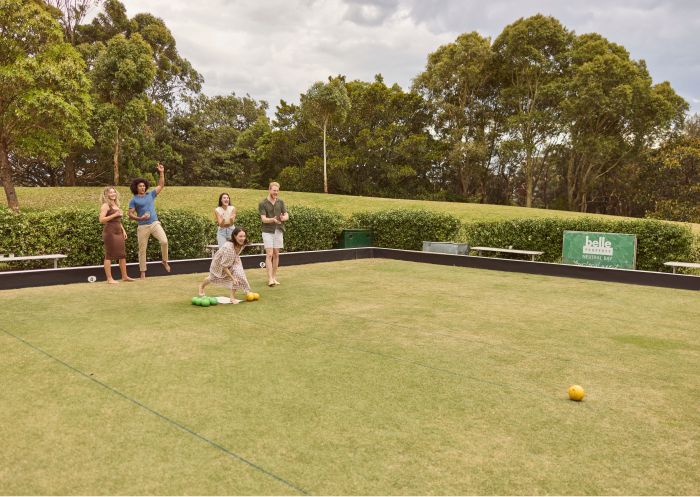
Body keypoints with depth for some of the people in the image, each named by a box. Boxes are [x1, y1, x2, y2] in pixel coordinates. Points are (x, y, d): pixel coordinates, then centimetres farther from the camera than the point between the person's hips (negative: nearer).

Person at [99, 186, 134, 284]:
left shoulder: (116, 205, 18)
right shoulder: (105, 205, -6)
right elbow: (101, 219, -16)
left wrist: (123, 230, 15)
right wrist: (114, 215, -19)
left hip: (118, 232, 8)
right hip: (110, 232, -8)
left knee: (122, 254, 10)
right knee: (109, 255, -4)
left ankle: (124, 276, 18)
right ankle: (109, 279, 0)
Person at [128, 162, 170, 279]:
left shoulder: (151, 194, 10)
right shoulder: (134, 200, 2)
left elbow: (161, 185, 11)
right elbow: (130, 215, -4)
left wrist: (162, 173, 2)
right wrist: (140, 218, -21)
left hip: (155, 223, 2)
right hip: (143, 226, -1)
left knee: (164, 241, -21)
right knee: (142, 250, 3)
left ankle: (165, 261, 1)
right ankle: (143, 272, 13)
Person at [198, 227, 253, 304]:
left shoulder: (242, 244, -26)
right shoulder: (228, 247, -46)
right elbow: (224, 265, -37)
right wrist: (232, 278, -37)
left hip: (232, 260, 4)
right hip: (219, 262, -4)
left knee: (238, 272, -24)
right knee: (213, 278, 21)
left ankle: (233, 297, -12)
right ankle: (202, 286, 58)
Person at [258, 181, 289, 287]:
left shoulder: (281, 202, 6)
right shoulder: (262, 203, -4)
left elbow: (287, 215, 2)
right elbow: (263, 219, -12)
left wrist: (283, 218, -22)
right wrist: (273, 220, -32)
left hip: (279, 231, 4)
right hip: (268, 231, -4)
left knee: (276, 254, 6)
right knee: (269, 254, -9)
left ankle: (274, 277, 14)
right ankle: (270, 279, -11)